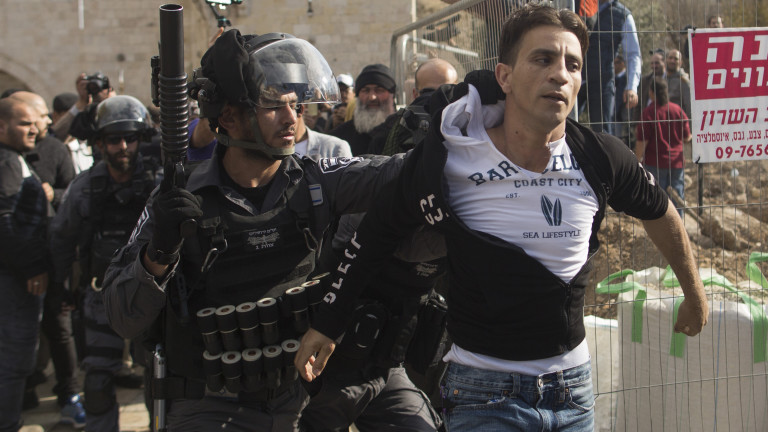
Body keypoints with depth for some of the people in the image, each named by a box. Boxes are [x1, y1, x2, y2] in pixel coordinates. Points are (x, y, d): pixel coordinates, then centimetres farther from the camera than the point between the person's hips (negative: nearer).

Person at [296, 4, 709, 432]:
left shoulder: (601, 159, -8)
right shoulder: (448, 159, -15)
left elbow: (660, 212, 12)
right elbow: (375, 234, 0)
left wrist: (694, 294, 26)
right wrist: (327, 324, 7)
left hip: (575, 385, 3)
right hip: (485, 394, -3)